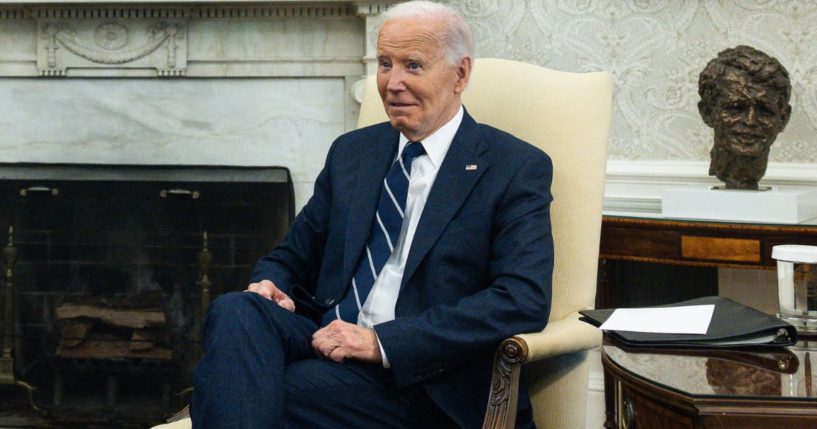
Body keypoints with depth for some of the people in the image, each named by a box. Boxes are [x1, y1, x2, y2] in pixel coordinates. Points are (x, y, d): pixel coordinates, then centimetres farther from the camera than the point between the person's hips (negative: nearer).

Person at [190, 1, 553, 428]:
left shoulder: (517, 168, 1)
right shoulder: (351, 152, 19)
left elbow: (524, 300, -13)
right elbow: (292, 257, 26)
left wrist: (382, 340, -19)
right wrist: (268, 283, -2)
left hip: (420, 381, -5)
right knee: (235, 309, -29)